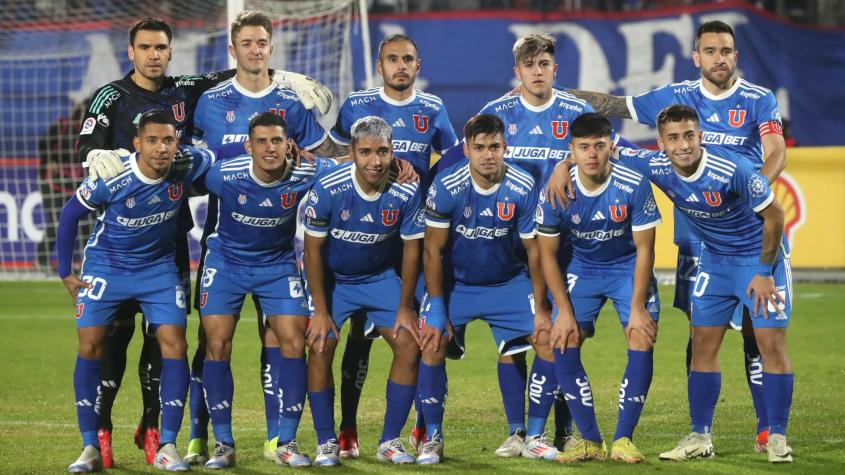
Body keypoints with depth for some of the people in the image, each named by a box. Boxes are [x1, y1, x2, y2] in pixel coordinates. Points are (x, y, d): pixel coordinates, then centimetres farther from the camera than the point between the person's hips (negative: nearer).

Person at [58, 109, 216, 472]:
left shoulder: (188, 166, -18)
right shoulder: (111, 178, -24)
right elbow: (70, 215, -7)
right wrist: (65, 272, -3)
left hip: (159, 268, 2)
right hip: (106, 265, -2)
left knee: (174, 344, -11)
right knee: (90, 346, -10)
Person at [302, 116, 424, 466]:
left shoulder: (405, 194, -21)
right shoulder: (328, 190, -26)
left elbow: (411, 249, -7)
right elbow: (313, 249, -15)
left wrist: (405, 308, -4)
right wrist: (320, 310, -13)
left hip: (381, 277, 2)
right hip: (331, 278, -2)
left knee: (409, 345, -10)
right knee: (320, 348, -14)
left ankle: (390, 442, 1)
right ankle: (326, 443, -1)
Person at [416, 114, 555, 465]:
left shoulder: (523, 189, -18)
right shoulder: (446, 186, -21)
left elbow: (535, 251, -8)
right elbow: (433, 250, -13)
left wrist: (540, 309, -7)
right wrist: (436, 310, -15)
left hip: (509, 282, 1)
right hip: (455, 282, -1)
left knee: (549, 340, -11)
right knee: (432, 346, -20)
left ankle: (536, 435, 3)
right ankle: (433, 439, -4)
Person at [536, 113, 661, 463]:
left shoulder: (634, 186, -24)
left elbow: (644, 248, -15)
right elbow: (547, 253, -7)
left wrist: (637, 307, -18)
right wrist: (564, 310, -12)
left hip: (629, 266, -2)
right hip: (581, 268, 2)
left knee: (642, 341, -18)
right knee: (563, 345, -12)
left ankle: (623, 439, -8)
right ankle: (590, 441, -1)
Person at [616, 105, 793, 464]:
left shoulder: (733, 171, -31)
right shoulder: (657, 168, -17)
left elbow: (774, 216, -19)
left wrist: (765, 273, -15)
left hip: (761, 256, -5)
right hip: (715, 259, 5)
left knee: (771, 343, -10)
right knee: (703, 345, 2)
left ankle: (776, 437, -1)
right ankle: (700, 438, 9)